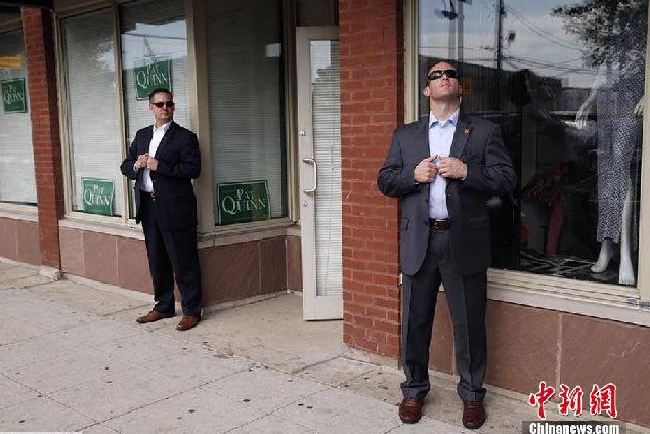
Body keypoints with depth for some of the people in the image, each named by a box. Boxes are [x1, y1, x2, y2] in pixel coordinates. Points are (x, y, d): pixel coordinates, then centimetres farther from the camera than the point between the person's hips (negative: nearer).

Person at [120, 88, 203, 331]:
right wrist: (136, 165, -6)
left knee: (183, 263, -1)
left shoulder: (185, 137, -4)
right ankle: (163, 306, 28)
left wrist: (159, 166, -19)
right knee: (157, 262, 15)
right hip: (148, 207, 6)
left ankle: (191, 311, 9)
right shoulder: (142, 135, 16)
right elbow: (126, 165, 17)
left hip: (175, 209, -6)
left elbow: (193, 169, -15)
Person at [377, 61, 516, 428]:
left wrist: (466, 171, -16)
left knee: (470, 324, 7)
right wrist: (413, 175, -10)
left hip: (465, 243, -2)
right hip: (418, 242, 2)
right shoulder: (405, 135, 12)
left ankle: (472, 394, 25)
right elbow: (385, 181, 8)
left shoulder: (485, 132, 5)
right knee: (415, 321, 10)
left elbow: (507, 180, -2)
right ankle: (415, 388, 28)